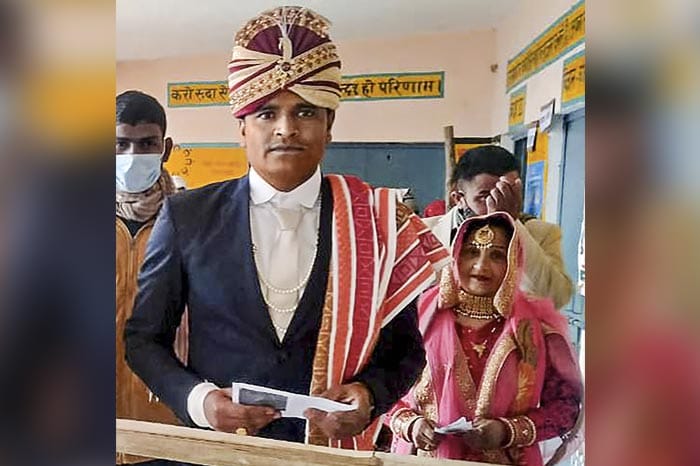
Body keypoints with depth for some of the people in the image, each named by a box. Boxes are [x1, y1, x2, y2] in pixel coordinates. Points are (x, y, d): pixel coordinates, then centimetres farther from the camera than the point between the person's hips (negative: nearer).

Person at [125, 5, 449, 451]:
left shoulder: (378, 222, -9)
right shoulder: (186, 216, -8)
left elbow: (406, 348, 0)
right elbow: (144, 336, 0)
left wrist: (370, 395, -19)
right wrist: (197, 398, -16)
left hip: (334, 447, 0)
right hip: (214, 445, 1)